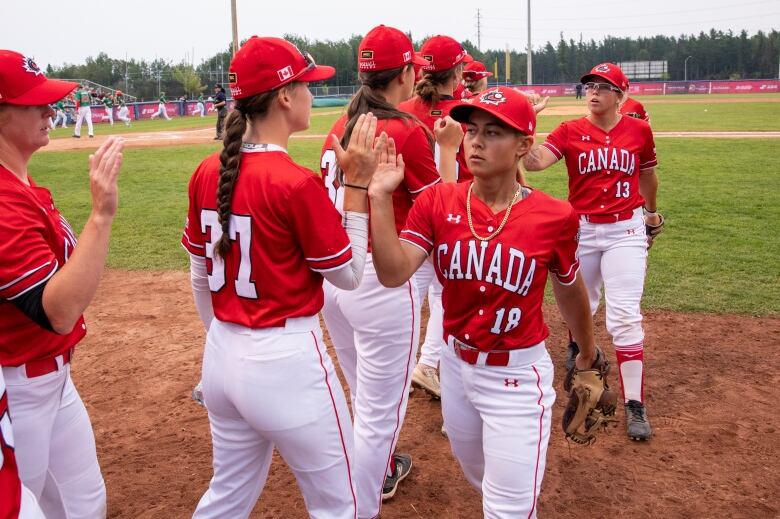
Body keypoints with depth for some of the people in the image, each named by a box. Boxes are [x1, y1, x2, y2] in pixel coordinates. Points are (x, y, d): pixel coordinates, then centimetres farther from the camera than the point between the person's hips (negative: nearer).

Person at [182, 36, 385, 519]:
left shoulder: (207, 173, 1)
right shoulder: (297, 182, -19)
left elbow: (200, 275, 10)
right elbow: (348, 274, -8)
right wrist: (358, 184, -8)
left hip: (221, 358, 8)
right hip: (286, 362, -7)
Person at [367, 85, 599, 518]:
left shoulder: (555, 217, -15)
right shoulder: (437, 203, -10)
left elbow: (570, 290, 2)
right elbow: (393, 274, -23)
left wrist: (587, 353, 16)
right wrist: (380, 198, -32)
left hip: (517, 375, -3)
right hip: (455, 366, 4)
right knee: (482, 480, 27)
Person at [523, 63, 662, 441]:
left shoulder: (639, 131, -1)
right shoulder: (570, 132, -4)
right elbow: (535, 161, -22)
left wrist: (651, 212, 27)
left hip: (626, 229, -1)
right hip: (581, 229, 1)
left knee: (625, 316, -8)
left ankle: (635, 405, -1)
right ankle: (579, 347, 53)